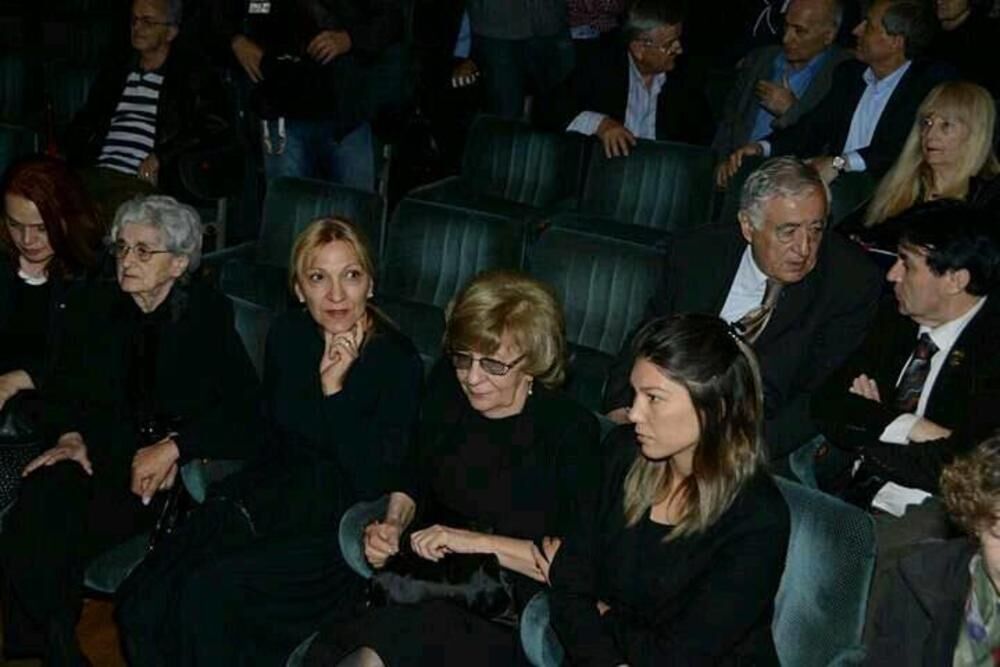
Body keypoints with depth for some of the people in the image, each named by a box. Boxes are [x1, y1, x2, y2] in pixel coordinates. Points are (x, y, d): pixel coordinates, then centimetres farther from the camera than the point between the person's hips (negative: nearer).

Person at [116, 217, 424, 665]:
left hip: (337, 525, -5)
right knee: (143, 602, -17)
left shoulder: (398, 360, -14)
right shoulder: (288, 335, 3)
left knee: (210, 592, -26)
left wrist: (335, 389, -22)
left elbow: (373, 482, -18)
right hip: (271, 491, 5)